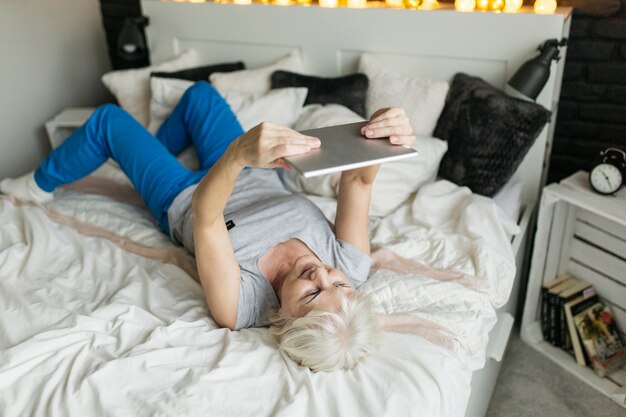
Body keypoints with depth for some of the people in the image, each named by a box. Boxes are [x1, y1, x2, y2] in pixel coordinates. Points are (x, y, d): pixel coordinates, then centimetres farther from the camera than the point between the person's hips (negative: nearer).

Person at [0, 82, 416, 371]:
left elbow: (204, 212, -48)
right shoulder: (352, 267, -34)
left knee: (108, 119, 8)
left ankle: (39, 186, 43)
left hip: (181, 201, -5)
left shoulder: (240, 308, -43)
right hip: (259, 180, 5)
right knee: (199, 92, 21)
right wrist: (379, 135, -53)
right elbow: (357, 182, -33)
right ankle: (136, 156, 53)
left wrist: (238, 153, -66)